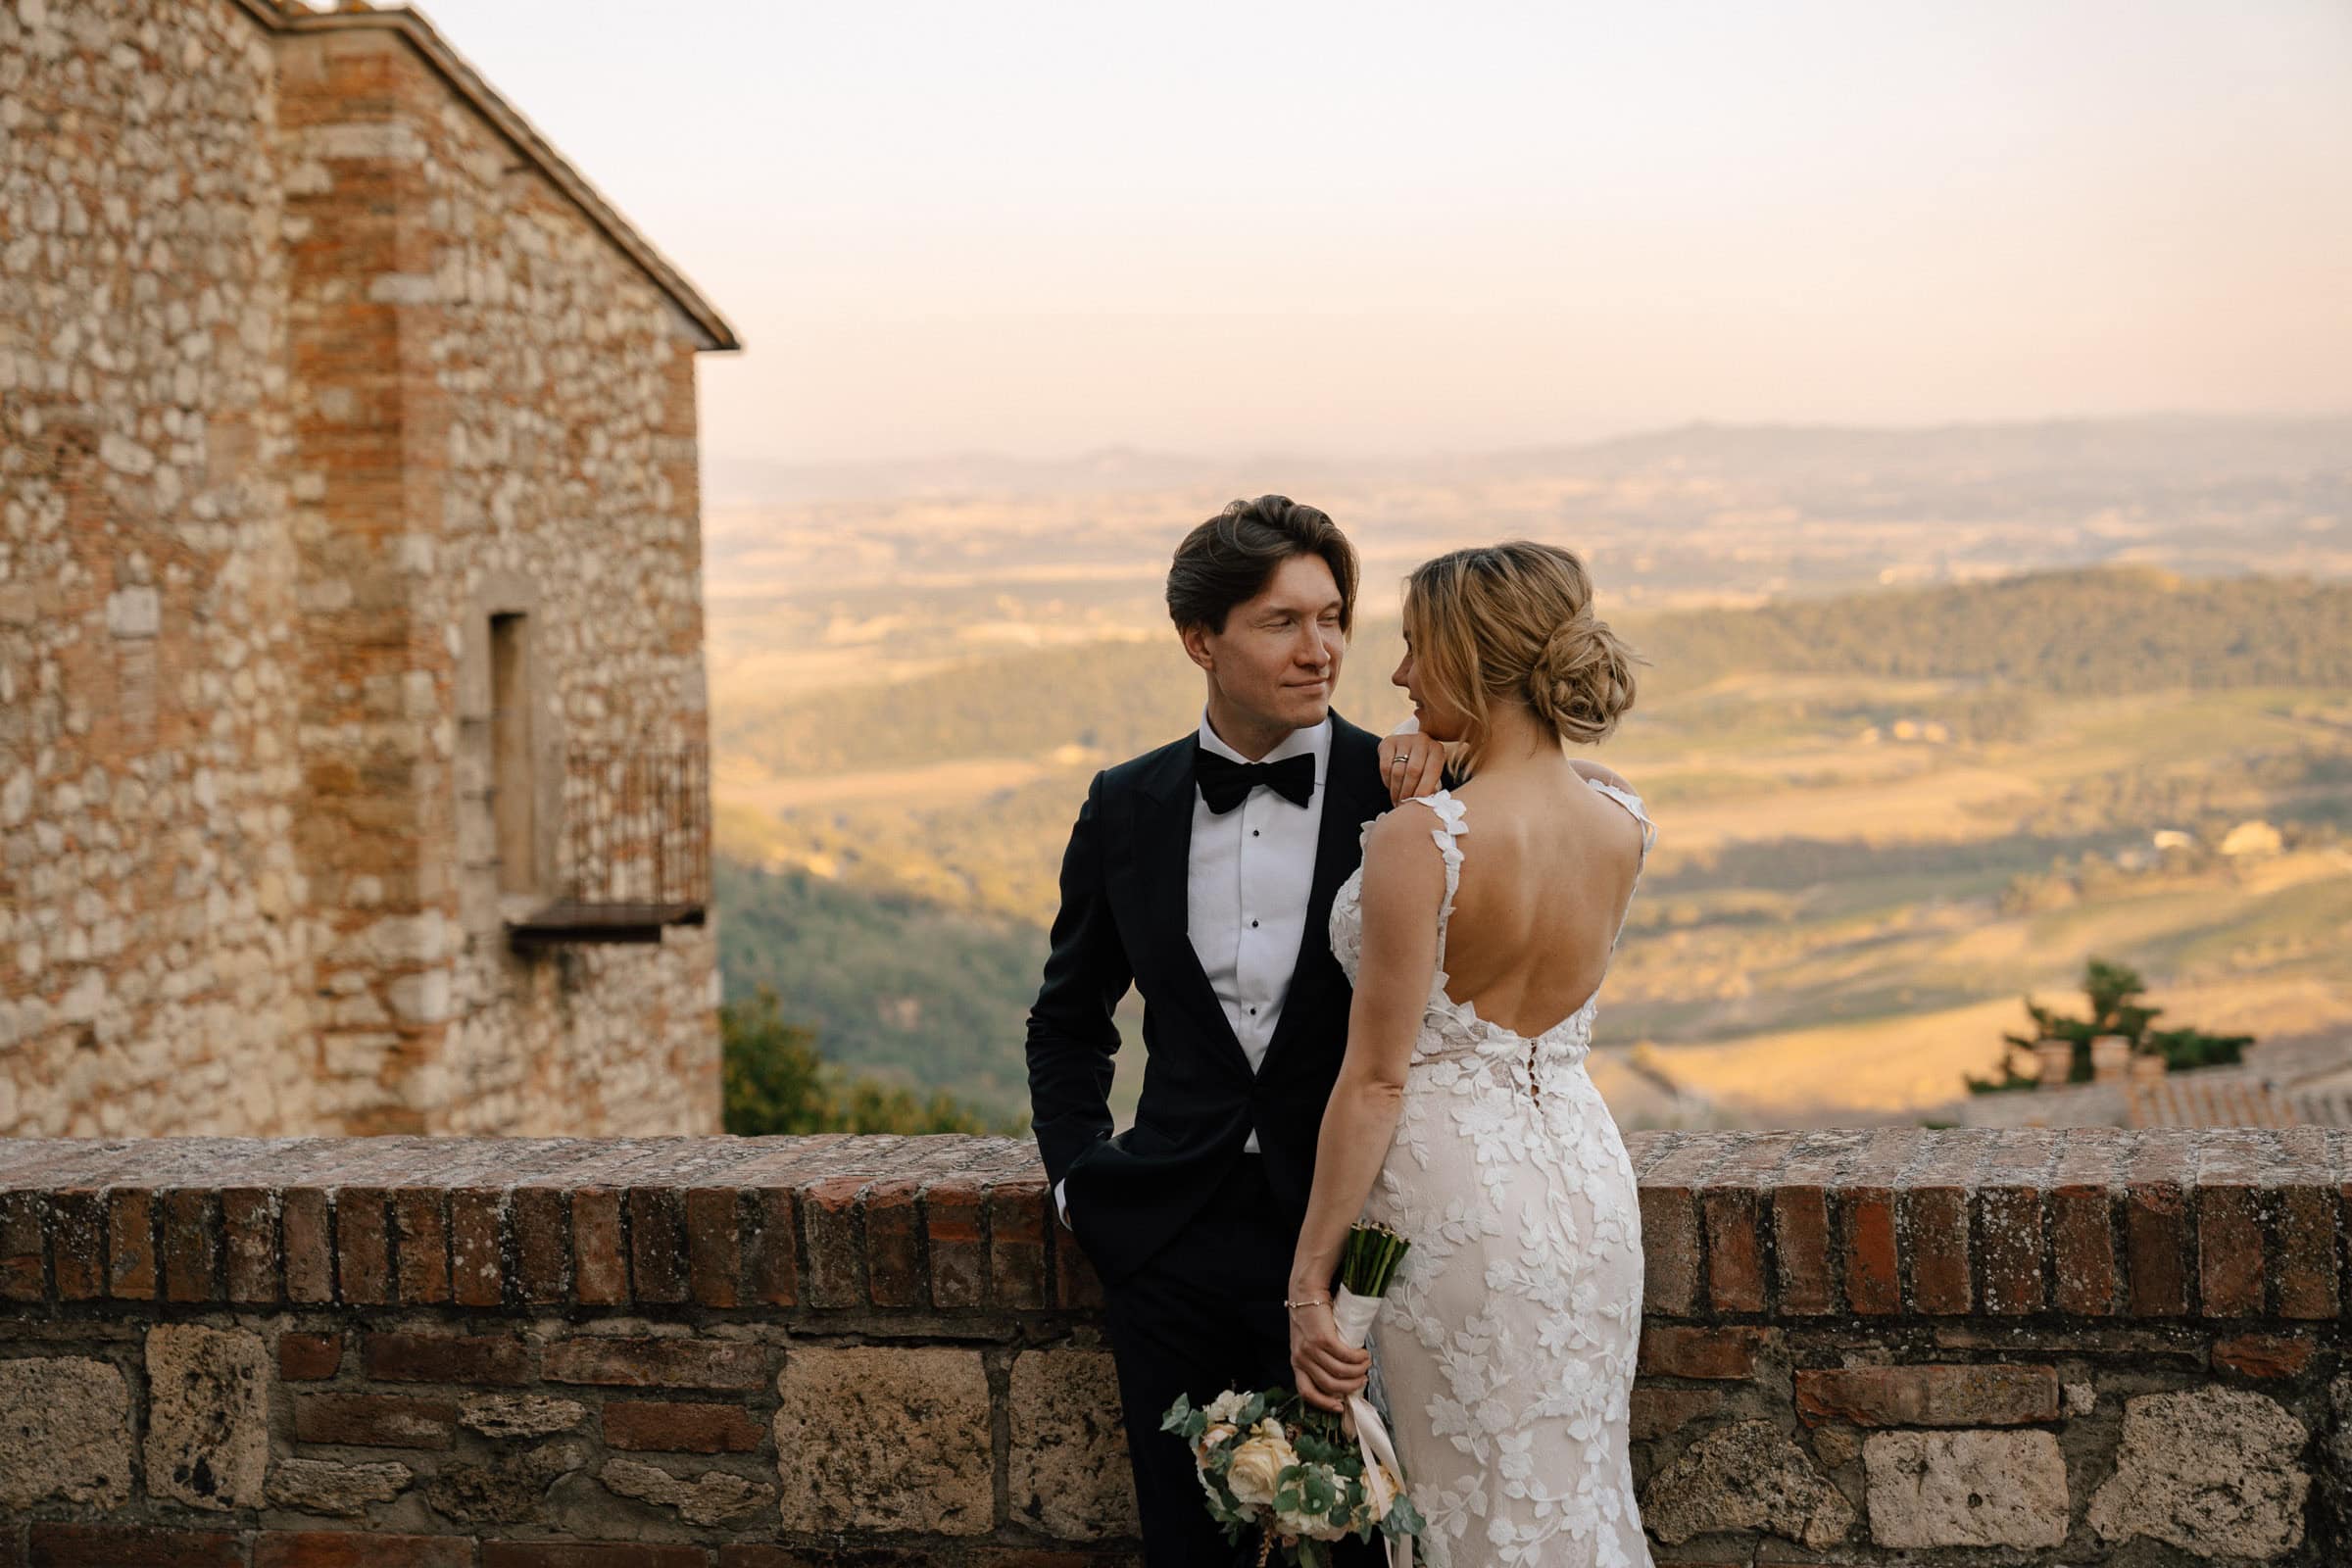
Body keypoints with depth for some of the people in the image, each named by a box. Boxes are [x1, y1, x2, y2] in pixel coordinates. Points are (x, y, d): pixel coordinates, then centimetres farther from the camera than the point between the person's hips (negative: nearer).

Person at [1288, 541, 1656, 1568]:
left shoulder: (1422, 840, -20)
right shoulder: (1622, 825, -2)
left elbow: (1376, 1078, -18)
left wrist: (1310, 1279, -12)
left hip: (1456, 1193, -6)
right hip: (1587, 1173, 6)